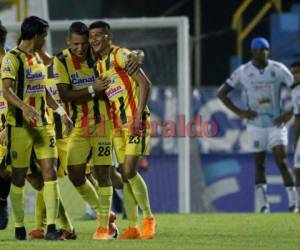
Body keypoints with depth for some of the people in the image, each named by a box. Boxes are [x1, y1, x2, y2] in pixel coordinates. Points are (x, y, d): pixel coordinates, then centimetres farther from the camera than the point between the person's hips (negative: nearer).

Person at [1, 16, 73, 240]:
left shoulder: (38, 58, 15)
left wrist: (61, 112, 22)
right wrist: (24, 107, -37)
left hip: (42, 124, 6)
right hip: (20, 126, -6)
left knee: (50, 170, -4)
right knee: (19, 175, 1)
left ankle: (51, 228, -6)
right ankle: (19, 227, 13)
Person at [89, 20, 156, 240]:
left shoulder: (121, 55, -11)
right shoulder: (100, 65, 13)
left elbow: (145, 83, -16)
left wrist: (138, 116, -21)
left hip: (136, 121, -8)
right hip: (118, 123, 8)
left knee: (130, 172, -13)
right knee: (125, 175, 5)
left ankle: (149, 218, 3)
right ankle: (133, 227, 8)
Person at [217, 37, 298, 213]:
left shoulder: (278, 69, -3)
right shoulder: (242, 72, -1)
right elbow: (222, 93, 6)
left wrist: (288, 115, -8)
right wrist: (239, 112, -4)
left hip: (276, 124, -1)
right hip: (256, 124, 1)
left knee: (282, 160, -11)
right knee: (259, 165, 3)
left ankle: (293, 203, -9)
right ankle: (263, 206, 6)